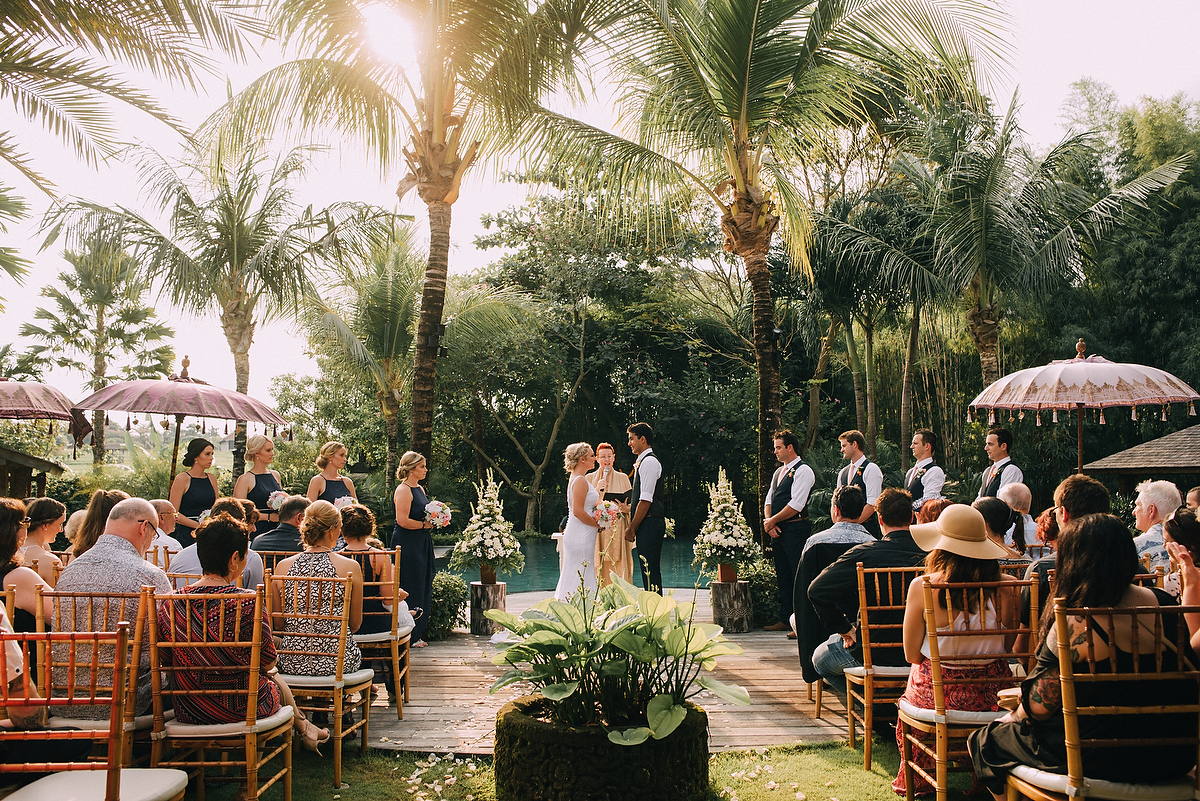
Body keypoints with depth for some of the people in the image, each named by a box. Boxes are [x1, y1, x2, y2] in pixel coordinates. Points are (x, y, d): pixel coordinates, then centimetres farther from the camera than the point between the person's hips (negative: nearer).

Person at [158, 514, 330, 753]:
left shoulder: (169, 603, -10)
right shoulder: (248, 602, -23)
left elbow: (167, 660, 2)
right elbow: (268, 662, -12)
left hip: (186, 712, 5)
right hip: (242, 710, -4)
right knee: (276, 680, 31)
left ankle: (304, 729, 50)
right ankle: (304, 730, 55)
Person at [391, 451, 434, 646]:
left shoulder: (419, 489, 15)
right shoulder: (403, 490, -13)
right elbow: (403, 521, -21)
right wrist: (425, 524, -13)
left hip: (421, 544, 10)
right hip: (407, 545, -10)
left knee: (423, 588, 11)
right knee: (410, 588, -5)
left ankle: (417, 634, 18)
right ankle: (408, 637, 2)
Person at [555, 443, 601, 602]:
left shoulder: (575, 479, 15)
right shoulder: (580, 481, -16)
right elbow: (578, 511, -21)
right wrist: (598, 525, -11)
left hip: (581, 535, 10)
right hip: (581, 536, -10)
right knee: (581, 578, -7)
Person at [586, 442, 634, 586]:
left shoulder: (622, 478, 11)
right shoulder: (590, 478, 9)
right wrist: (597, 490, -10)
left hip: (617, 530, 0)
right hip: (597, 529, 0)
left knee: (619, 569, -5)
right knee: (599, 569, -5)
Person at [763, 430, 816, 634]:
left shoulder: (803, 471, -8)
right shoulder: (779, 471, 19)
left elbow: (796, 504, -16)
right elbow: (769, 499, 17)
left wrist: (773, 520, -10)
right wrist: (768, 520, -2)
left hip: (795, 530, -9)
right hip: (778, 531, 9)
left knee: (799, 577, -8)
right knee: (782, 577, 11)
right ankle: (785, 620, 18)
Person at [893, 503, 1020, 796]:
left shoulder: (922, 587, -17)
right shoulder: (1008, 588, -11)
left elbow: (911, 655, -8)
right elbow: (1009, 649, 2)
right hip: (990, 696, 2)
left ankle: (916, 780, 50)